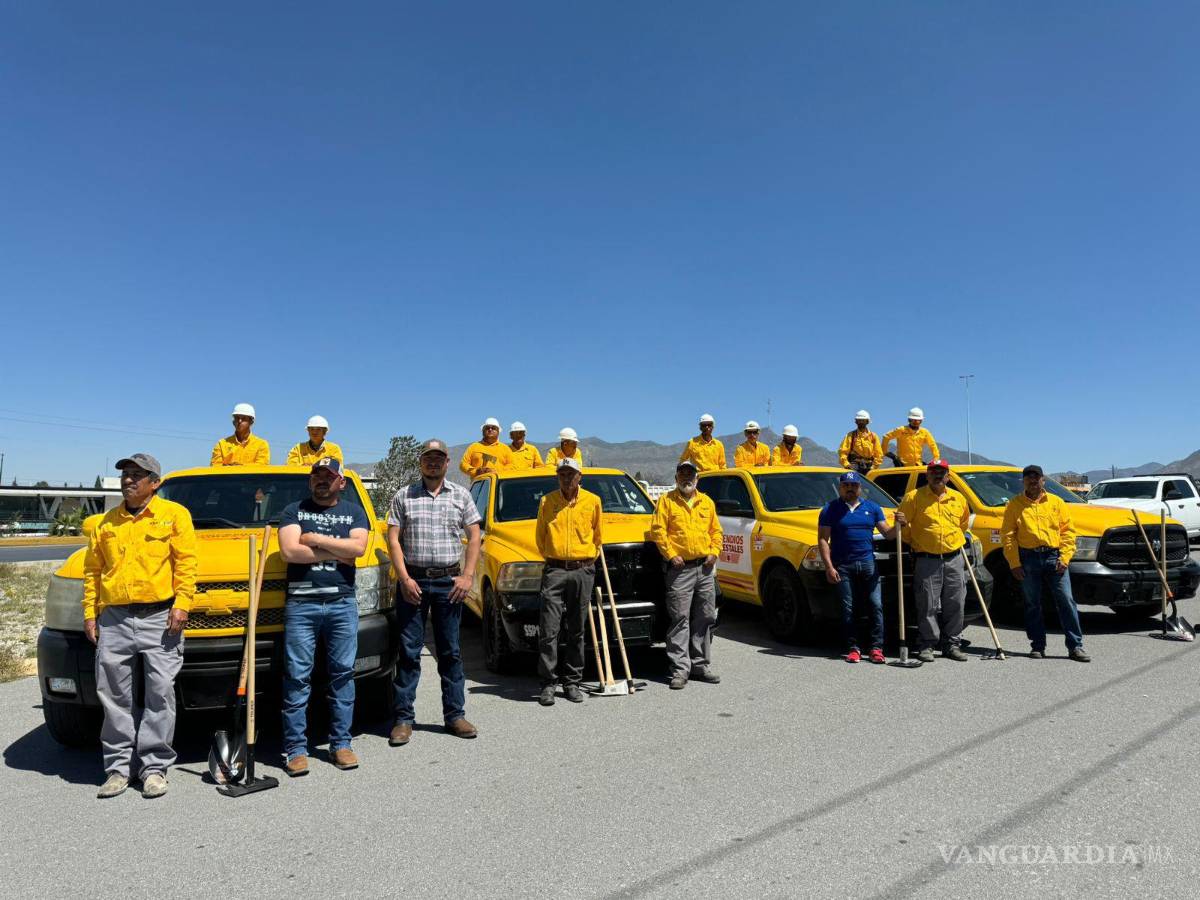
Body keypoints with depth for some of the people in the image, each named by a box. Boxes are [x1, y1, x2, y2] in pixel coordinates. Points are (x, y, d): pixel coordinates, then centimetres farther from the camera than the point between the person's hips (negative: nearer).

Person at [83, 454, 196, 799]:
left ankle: (155, 767, 6)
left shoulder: (174, 514, 2)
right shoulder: (107, 523, 16)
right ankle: (118, 767, 17)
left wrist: (182, 604, -13)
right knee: (115, 696, 7)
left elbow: (186, 563, -4)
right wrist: (89, 612, 9)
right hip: (114, 619, 4)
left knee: (160, 693, -3)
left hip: (160, 617, -4)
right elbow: (92, 570, 16)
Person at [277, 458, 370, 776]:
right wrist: (337, 553, -4)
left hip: (342, 603, 1)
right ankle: (296, 749, 7)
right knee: (297, 677, 0)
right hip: (301, 604, -1)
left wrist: (315, 539, -5)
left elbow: (358, 547, -5)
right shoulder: (293, 511, 11)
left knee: (343, 674, 4)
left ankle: (340, 743, 13)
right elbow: (289, 551, -6)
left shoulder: (354, 512, 14)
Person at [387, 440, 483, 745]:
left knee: (451, 651, 7)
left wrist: (467, 576, -2)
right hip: (412, 580, -1)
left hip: (449, 582, 1)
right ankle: (404, 718, 10)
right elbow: (393, 539, 2)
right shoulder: (403, 496, 6)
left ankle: (455, 714, 15)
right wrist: (404, 578, -8)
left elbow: (474, 537, 8)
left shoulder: (461, 495, 9)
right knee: (409, 651, 2)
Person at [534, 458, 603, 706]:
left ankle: (572, 683, 17)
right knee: (548, 630, -5)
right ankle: (548, 684, 3)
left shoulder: (592, 501, 6)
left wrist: (589, 559, 11)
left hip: (582, 571, 1)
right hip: (554, 571, -1)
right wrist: (550, 556, 8)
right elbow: (539, 536, 14)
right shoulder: (547, 502, 6)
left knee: (576, 631, 8)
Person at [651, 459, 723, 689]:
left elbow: (716, 530, 18)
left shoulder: (706, 502, 16)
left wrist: (714, 552, 3)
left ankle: (701, 665, 19)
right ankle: (680, 669, -3)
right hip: (680, 569, -5)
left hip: (705, 568, 5)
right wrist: (670, 554, -11)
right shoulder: (666, 500, 2)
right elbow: (657, 530, -5)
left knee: (705, 619, 9)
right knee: (679, 619, -6)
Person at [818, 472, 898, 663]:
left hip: (867, 563, 2)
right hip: (842, 566, -2)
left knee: (876, 606, -3)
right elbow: (823, 539, -1)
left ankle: (876, 648, 3)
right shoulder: (830, 509, 4)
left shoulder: (872, 507, 13)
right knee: (848, 609, 1)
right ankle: (852, 648, 7)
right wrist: (829, 567, -10)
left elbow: (887, 533, 10)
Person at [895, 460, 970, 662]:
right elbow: (905, 530, 3)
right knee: (928, 606, -2)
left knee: (955, 605, 7)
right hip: (926, 560, -4)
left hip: (954, 560, 4)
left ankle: (952, 645, 18)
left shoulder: (958, 498, 12)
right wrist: (901, 523, -16)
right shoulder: (913, 497, 1)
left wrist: (958, 540, 18)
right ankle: (928, 646, 7)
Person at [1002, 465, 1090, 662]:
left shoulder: (1056, 503, 10)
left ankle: (1075, 646, 5)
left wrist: (1064, 558, -5)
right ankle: (1038, 646, 14)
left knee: (1066, 601, -2)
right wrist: (1014, 563, -6)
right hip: (1028, 559, -1)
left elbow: (1068, 531, 6)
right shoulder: (1015, 505, 5)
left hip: (1054, 557, 1)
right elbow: (1007, 535, 1)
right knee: (1032, 604, 5)